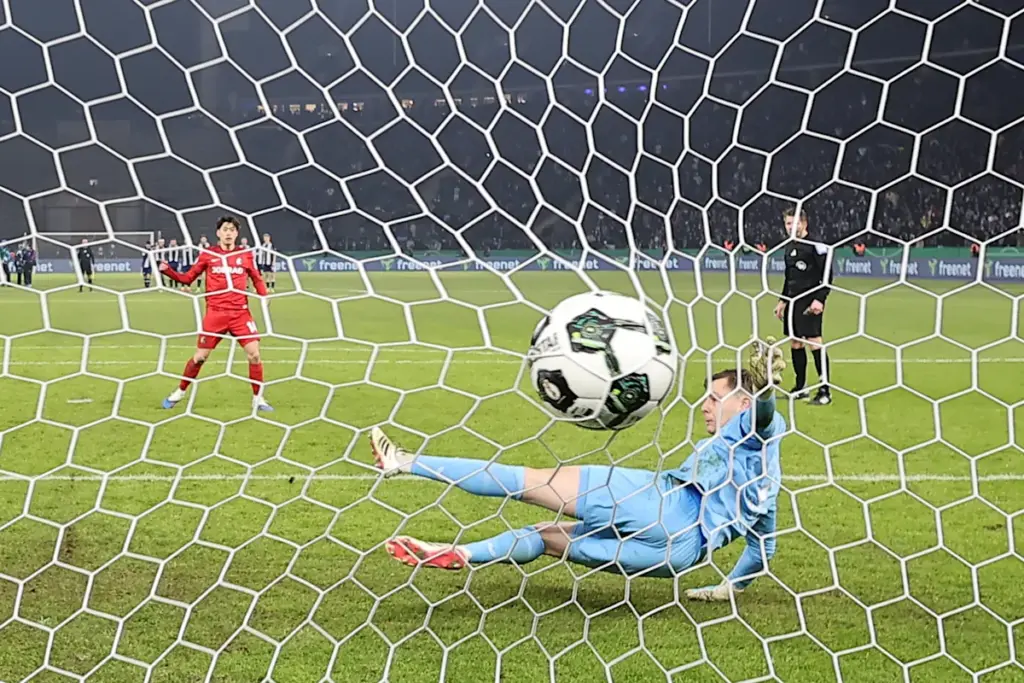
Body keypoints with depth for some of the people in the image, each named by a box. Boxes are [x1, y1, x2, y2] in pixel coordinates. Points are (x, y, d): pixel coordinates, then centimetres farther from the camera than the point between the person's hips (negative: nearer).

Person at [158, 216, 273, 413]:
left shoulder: (245, 255, 5)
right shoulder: (207, 254, 2)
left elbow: (257, 279, 15)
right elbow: (187, 278, 8)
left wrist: (264, 296, -3)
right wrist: (167, 271, -6)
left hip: (240, 313, 1)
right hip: (215, 313, -1)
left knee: (254, 354, -8)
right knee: (200, 356, 3)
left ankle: (258, 398, 6)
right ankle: (179, 392, 24)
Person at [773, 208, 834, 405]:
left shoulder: (815, 245, -9)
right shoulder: (789, 248, 16)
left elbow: (828, 274, -12)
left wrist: (820, 299, -20)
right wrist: (782, 301, 22)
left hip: (810, 303, -8)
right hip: (793, 302, 8)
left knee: (814, 343, -11)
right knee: (795, 344, 10)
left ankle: (825, 391, -8)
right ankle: (801, 387, 20)